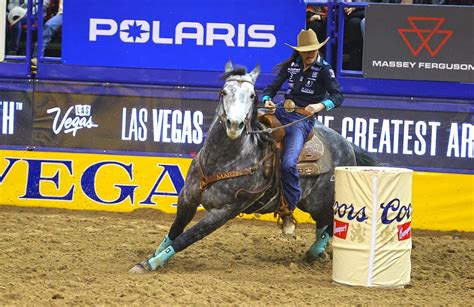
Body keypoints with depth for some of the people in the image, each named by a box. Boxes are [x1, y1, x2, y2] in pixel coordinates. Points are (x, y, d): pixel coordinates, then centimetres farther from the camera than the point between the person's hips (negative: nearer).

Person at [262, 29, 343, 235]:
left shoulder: (323, 69, -2)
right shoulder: (291, 65, 10)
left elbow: (338, 96, -12)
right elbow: (272, 87, 13)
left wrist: (320, 106, -32)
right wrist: (267, 101, -10)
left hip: (303, 119, -6)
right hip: (282, 112, 6)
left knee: (288, 164, -24)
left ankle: (288, 212, -12)